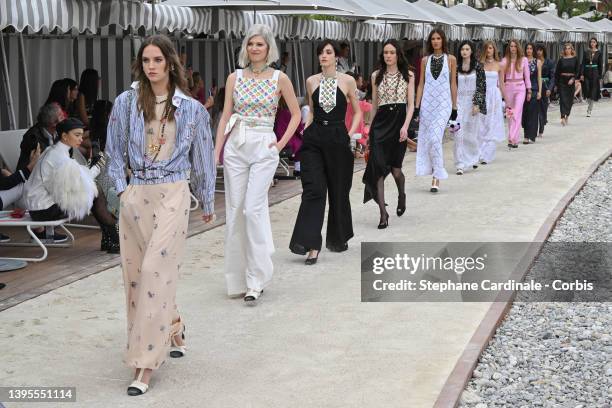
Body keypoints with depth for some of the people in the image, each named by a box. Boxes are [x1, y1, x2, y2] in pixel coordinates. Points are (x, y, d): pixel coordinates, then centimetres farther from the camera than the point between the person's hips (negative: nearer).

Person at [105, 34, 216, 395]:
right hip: (135, 196, 3)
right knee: (135, 272, 7)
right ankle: (174, 328, 33)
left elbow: (202, 157, 10)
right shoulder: (126, 103, 5)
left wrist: (208, 202, 15)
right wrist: (121, 188, 1)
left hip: (172, 195, -3)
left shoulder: (191, 108, 3)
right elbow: (115, 152, 13)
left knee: (155, 272, -11)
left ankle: (145, 365, -7)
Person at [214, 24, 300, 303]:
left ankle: (255, 281, -5)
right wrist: (215, 154, 0)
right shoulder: (235, 78, 7)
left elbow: (296, 114, 8)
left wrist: (281, 143, -2)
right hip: (235, 147, 3)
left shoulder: (279, 79, 0)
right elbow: (225, 117, 6)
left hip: (263, 148, -3)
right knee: (234, 211, 3)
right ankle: (238, 279, 14)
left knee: (253, 209, -13)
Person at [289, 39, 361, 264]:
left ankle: (339, 239, 29)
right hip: (314, 138, 1)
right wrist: (306, 128, 4)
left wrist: (351, 133, -6)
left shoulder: (347, 81, 0)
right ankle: (312, 245, -12)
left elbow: (357, 111, 8)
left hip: (338, 139, -1)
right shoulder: (311, 81, 8)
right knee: (313, 190, -9)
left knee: (338, 191, 8)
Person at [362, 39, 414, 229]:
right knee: (378, 167, -10)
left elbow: (411, 104, -1)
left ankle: (401, 196, 35)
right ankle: (383, 213, -7)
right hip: (380, 122, 2)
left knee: (395, 169, 0)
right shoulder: (376, 76, 9)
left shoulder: (408, 76, 3)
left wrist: (405, 126, -13)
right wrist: (371, 126, 17)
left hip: (399, 121, -2)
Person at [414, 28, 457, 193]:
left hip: (443, 103, -3)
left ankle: (437, 178, -9)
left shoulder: (451, 59, 3)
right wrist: (417, 106, 4)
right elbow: (421, 84, 10)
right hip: (427, 103, 3)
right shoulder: (425, 60, 9)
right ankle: (435, 175, 17)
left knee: (435, 138, -15)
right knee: (426, 139, 4)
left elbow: (453, 84, 5)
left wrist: (454, 107, 3)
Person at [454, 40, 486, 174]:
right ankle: (460, 164, -7)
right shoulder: (456, 67, 5)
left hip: (473, 103, -1)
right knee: (459, 133, -7)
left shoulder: (478, 66, -1)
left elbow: (482, 86, -4)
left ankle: (474, 157, 33)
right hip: (459, 102, 1)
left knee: (472, 132, 7)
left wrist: (477, 104, -11)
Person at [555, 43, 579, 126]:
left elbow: (578, 71, 0)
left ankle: (567, 116, 25)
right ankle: (563, 117, -19)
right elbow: (557, 72, 3)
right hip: (562, 80, -1)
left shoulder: (575, 59, 3)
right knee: (563, 98, -10)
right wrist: (556, 83, -1)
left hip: (571, 81, 1)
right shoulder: (561, 59, 2)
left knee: (570, 99, 8)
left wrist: (573, 79, -15)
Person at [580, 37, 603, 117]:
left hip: (595, 73, -2)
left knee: (593, 91, -4)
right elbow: (583, 63, 3)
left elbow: (600, 65, 3)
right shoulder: (586, 52, 6)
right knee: (587, 90, 0)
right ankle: (590, 107, 24)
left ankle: (589, 110, -1)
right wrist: (581, 74, -5)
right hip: (587, 73, 2)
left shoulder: (599, 53, 2)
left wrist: (600, 76, -2)